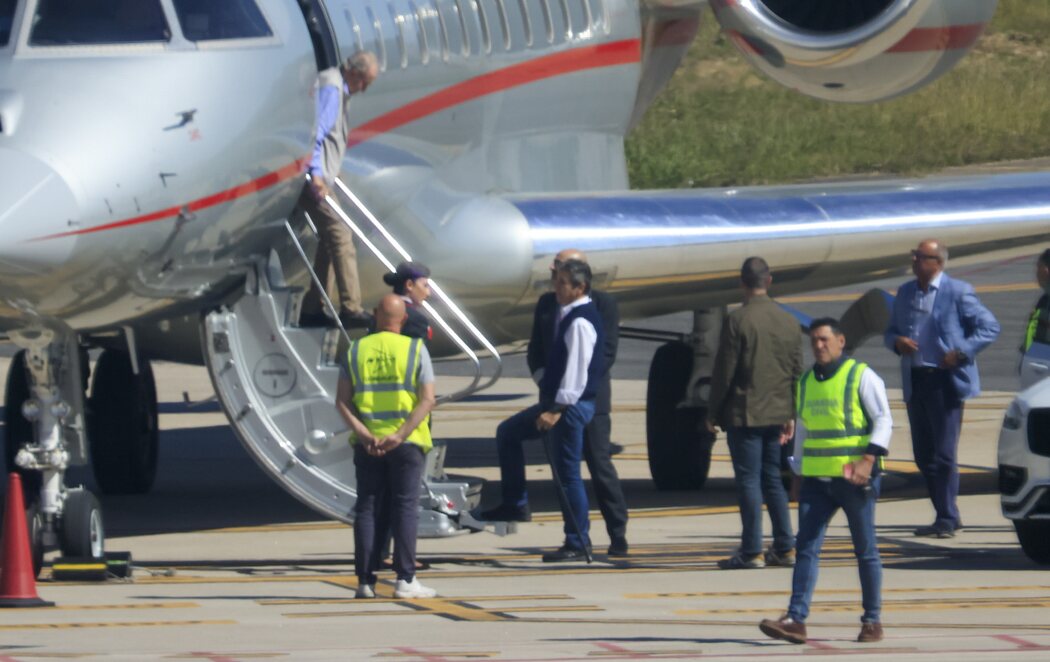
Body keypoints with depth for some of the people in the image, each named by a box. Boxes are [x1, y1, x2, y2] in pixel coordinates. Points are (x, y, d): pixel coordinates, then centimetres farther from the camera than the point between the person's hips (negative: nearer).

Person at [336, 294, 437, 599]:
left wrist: (363, 433, -10)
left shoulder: (356, 351, 5)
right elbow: (427, 399, -10)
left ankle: (365, 580, 3)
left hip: (366, 443, 2)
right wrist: (401, 435, -14)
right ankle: (405, 579, -5)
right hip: (405, 443, -2)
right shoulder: (415, 349, -2)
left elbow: (342, 400, -2)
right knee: (405, 507, 0)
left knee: (366, 508, 7)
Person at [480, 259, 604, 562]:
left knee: (568, 474, -4)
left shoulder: (580, 322, -20)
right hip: (558, 401, 11)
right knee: (508, 432, 20)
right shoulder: (570, 316, 12)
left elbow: (576, 369, -25)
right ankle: (515, 504, 23)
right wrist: (551, 405, 20)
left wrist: (558, 409, -25)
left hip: (572, 405, -11)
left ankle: (578, 542, 3)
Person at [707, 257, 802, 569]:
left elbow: (724, 371, -11)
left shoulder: (737, 320, -13)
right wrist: (790, 414, 18)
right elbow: (796, 371, 10)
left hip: (744, 414, -6)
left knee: (749, 480, -3)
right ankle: (785, 548, 14)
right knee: (772, 478, 15)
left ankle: (752, 552, -3)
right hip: (776, 412, 6)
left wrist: (713, 412, -1)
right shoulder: (788, 321, 5)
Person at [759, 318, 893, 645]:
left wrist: (868, 460, -21)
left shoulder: (861, 377, -4)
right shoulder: (806, 382, 15)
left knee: (865, 550, 3)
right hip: (816, 479, 5)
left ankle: (872, 620, 11)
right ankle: (795, 620, -11)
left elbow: (883, 420, -9)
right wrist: (798, 474, 19)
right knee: (806, 547, -5)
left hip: (853, 479, -5)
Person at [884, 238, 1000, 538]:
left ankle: (947, 519, 1)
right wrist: (897, 342, -4)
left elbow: (989, 327, -4)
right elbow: (890, 331, 20)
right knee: (923, 455, 8)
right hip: (915, 381, 7)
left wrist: (961, 353, -15)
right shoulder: (905, 293, 13)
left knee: (944, 454, -7)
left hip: (945, 381, -7)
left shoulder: (957, 292, -5)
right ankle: (946, 517, 18)